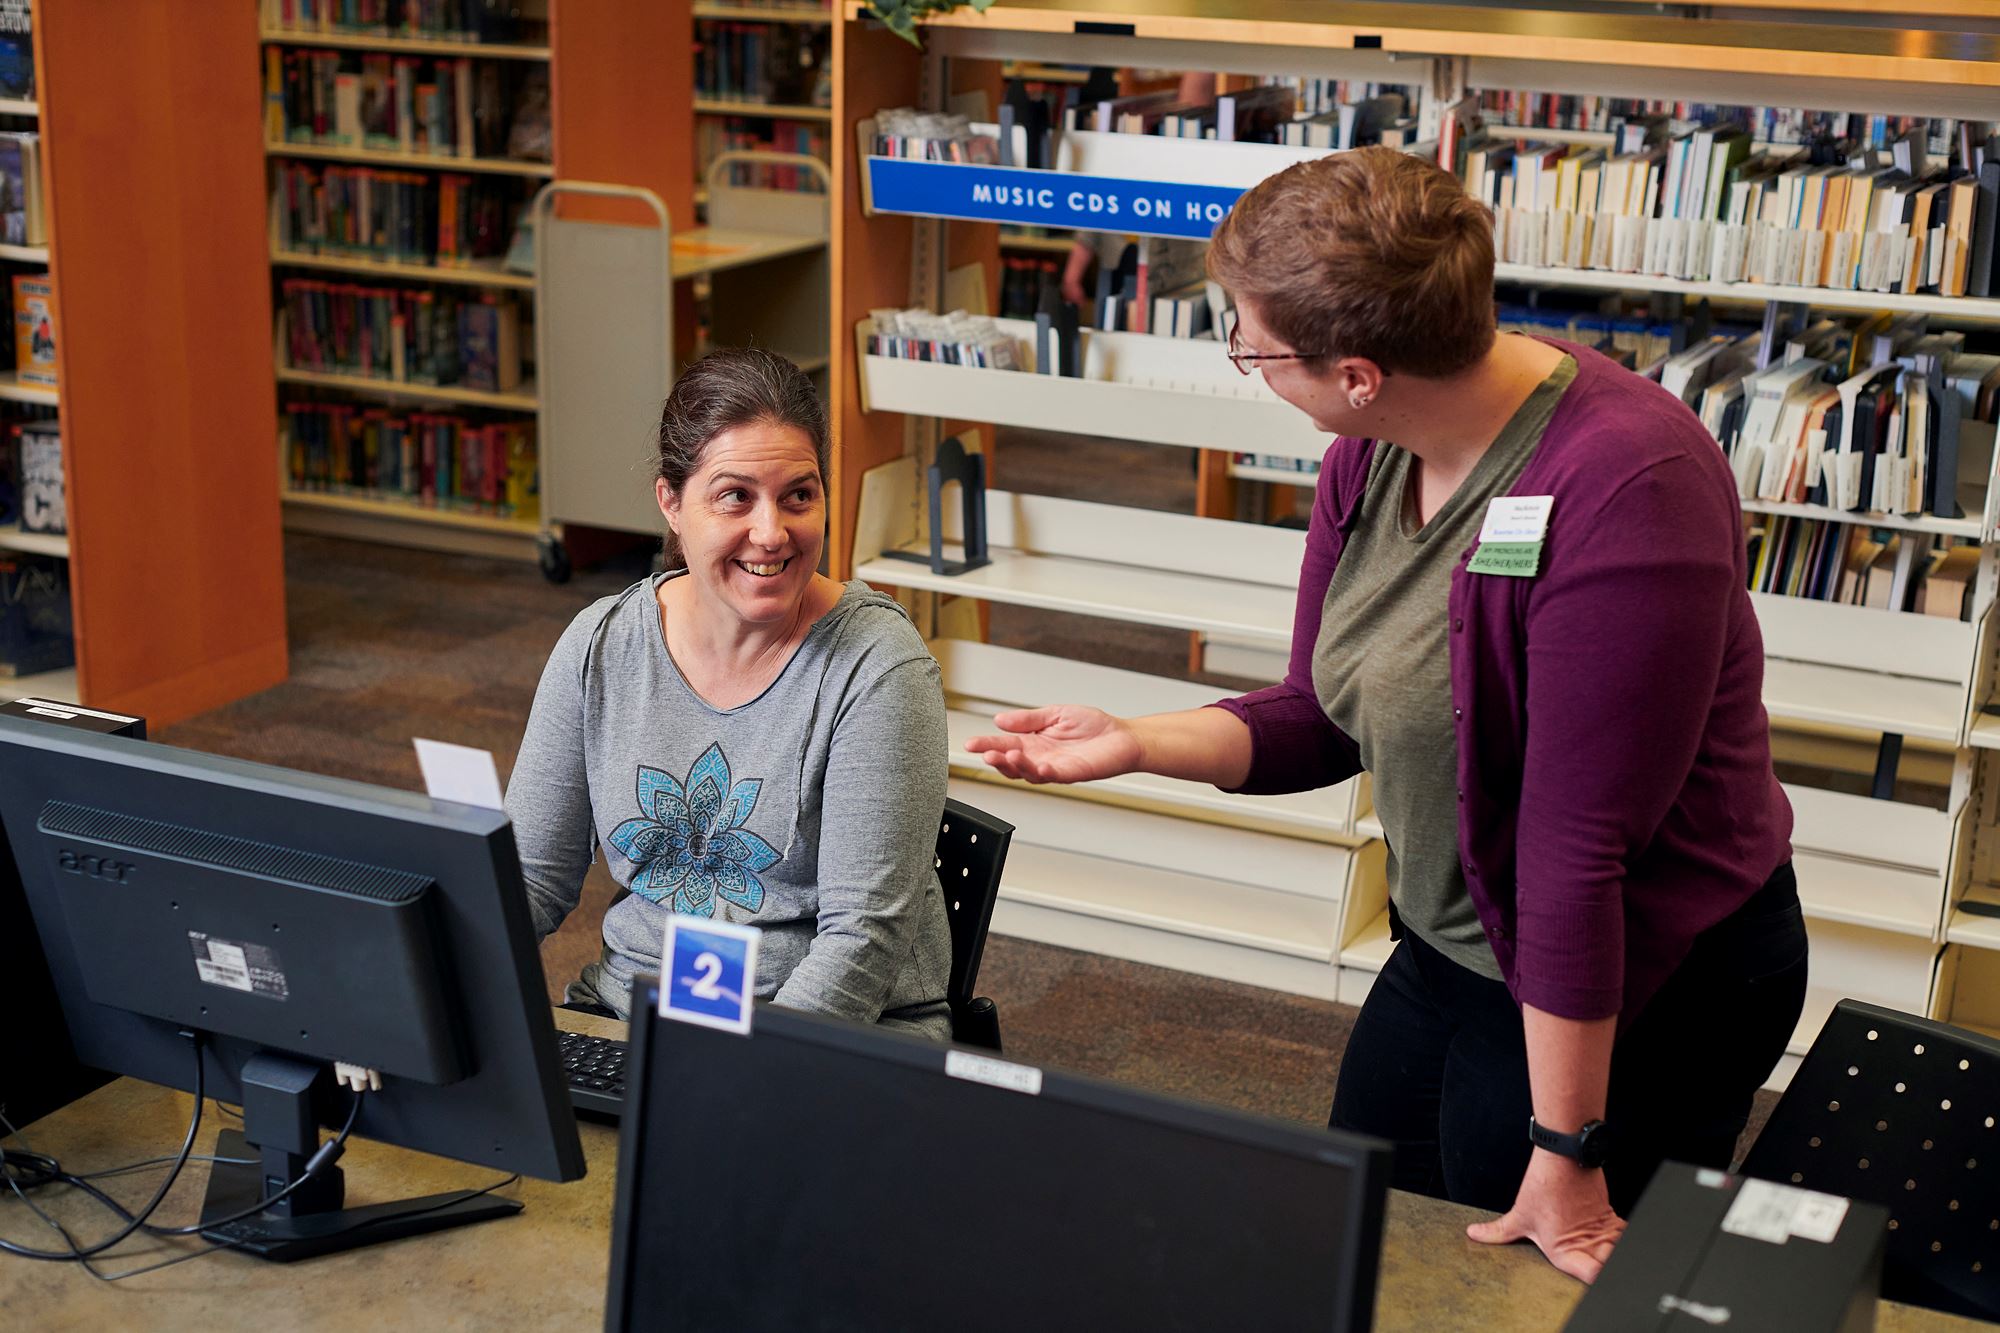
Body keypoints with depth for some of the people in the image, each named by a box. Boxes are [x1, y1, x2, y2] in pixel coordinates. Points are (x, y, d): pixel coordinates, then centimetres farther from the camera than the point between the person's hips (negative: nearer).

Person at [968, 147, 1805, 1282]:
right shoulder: (1371, 454, -5)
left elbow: (1580, 846, -29)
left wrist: (1565, 1152, -24)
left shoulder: (1623, 489, -31)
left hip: (1635, 994, -8)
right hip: (1447, 953, 8)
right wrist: (1135, 743, -11)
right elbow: (1327, 719, 6)